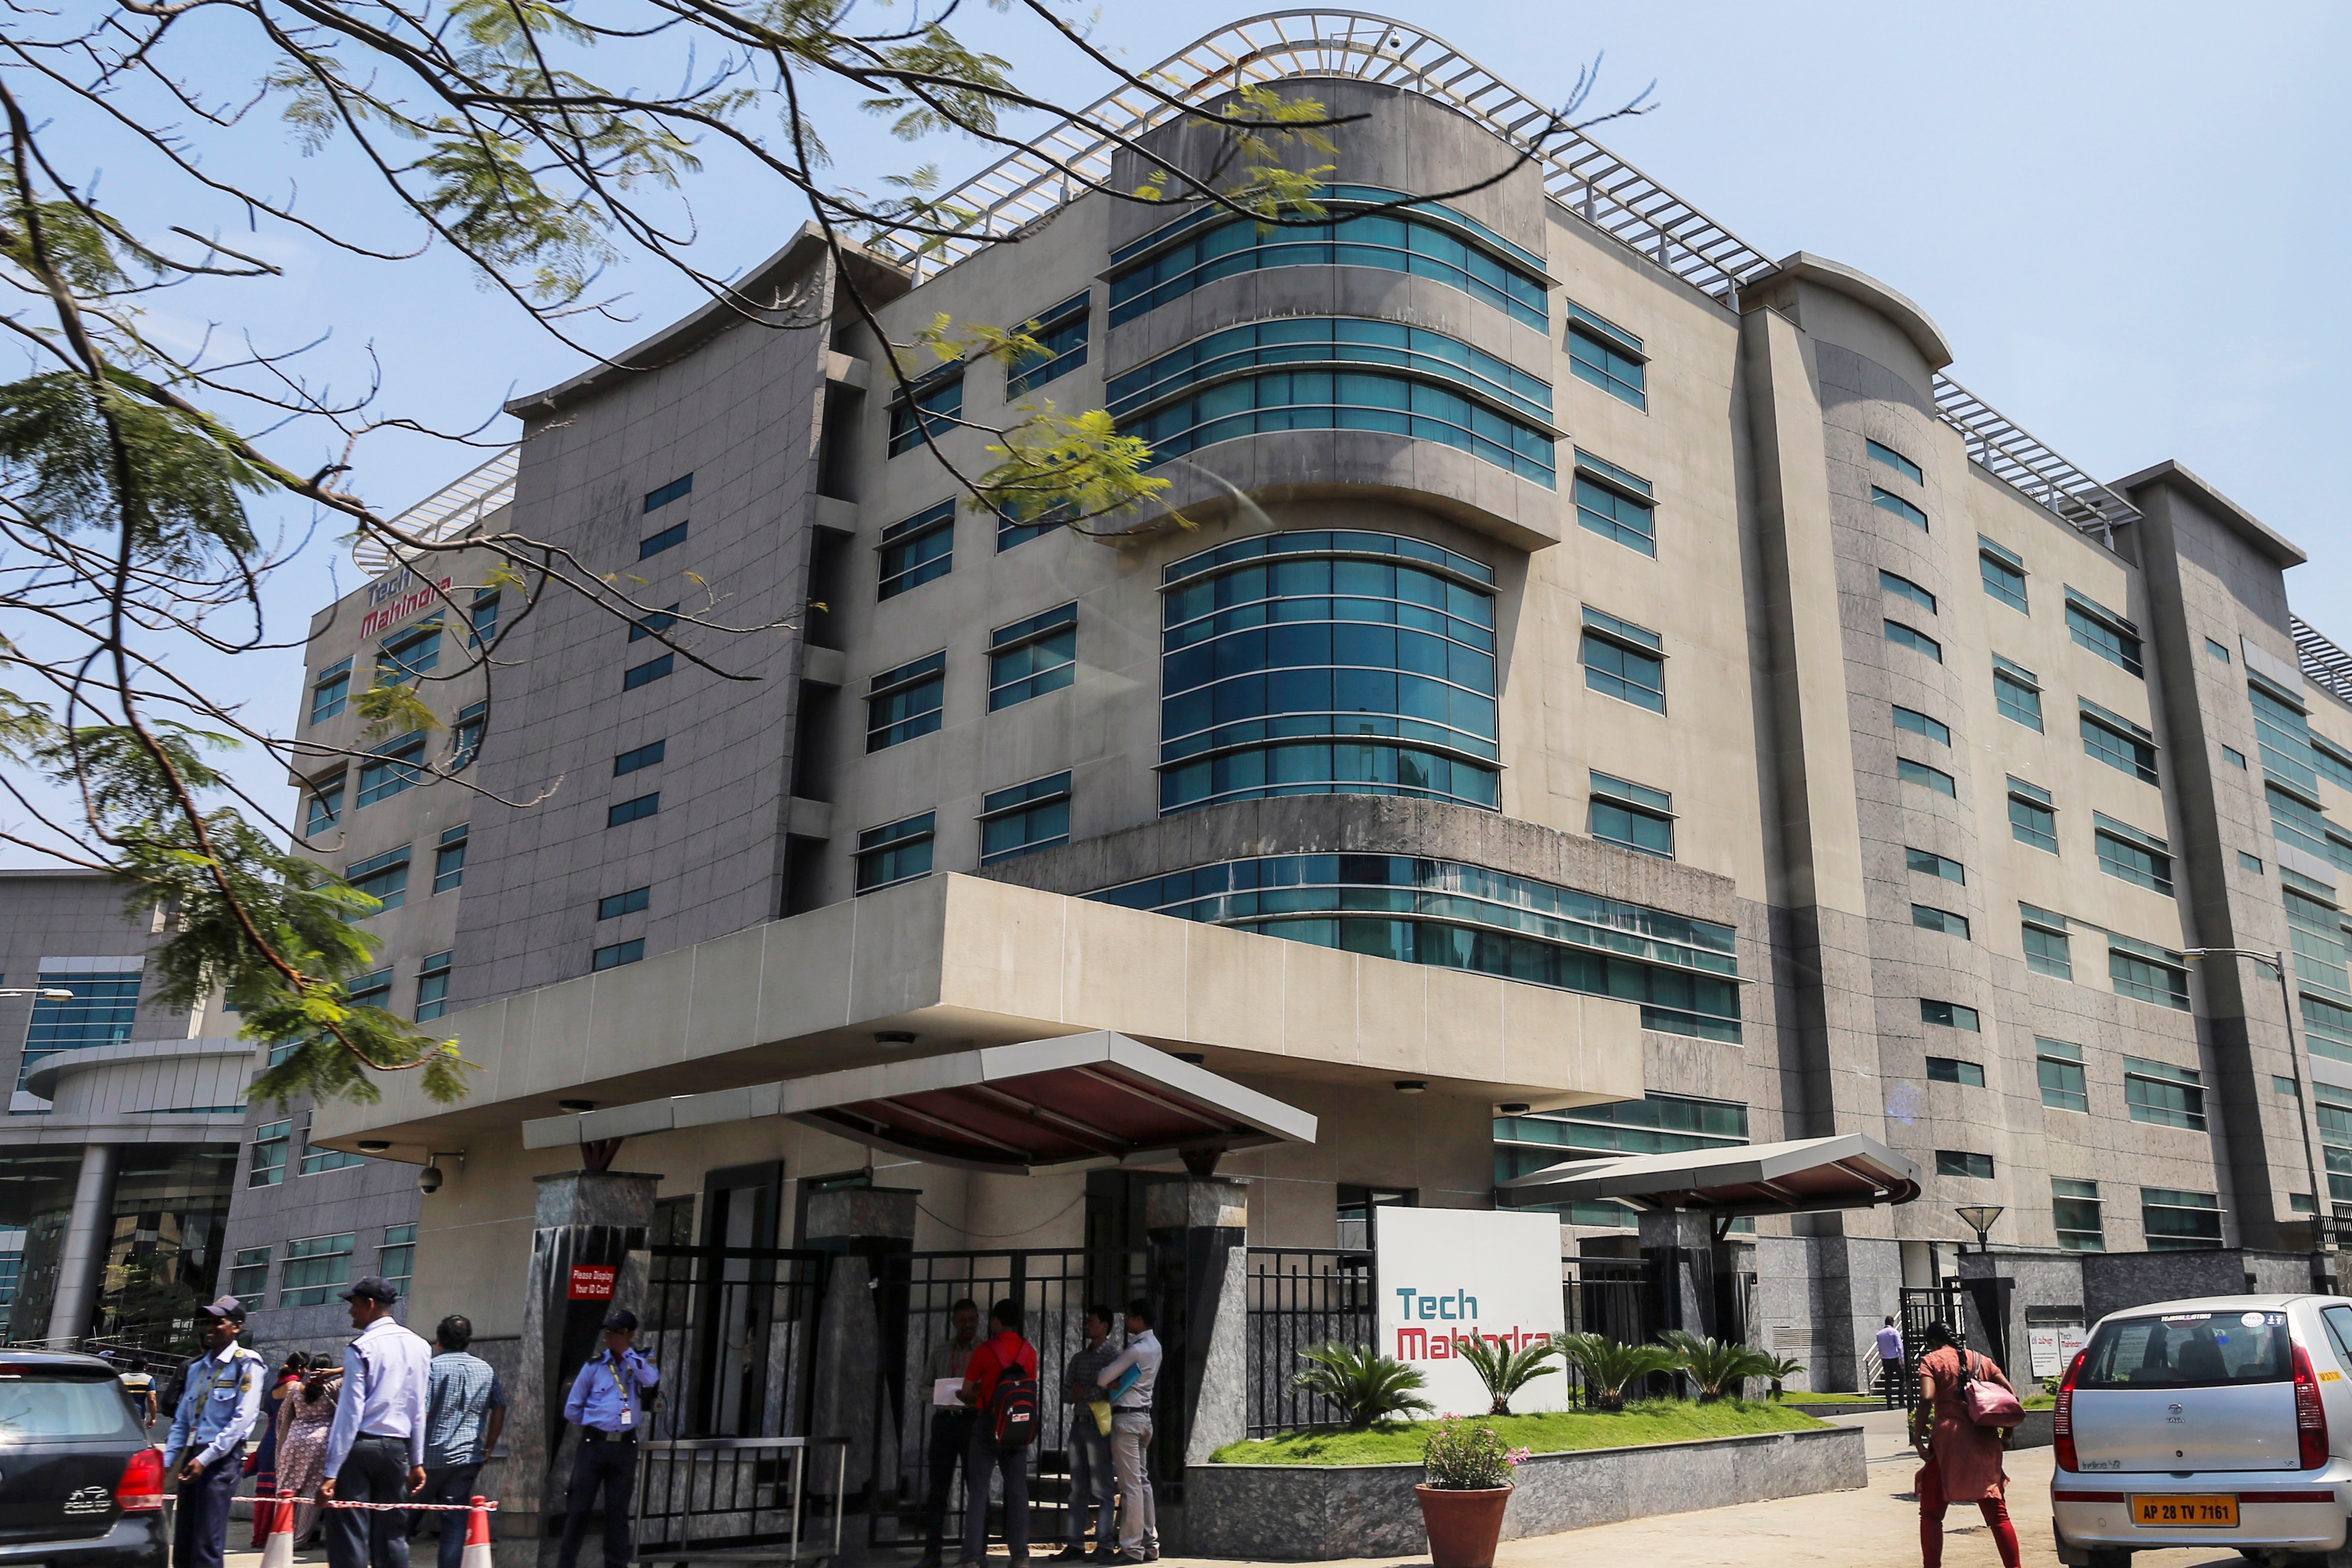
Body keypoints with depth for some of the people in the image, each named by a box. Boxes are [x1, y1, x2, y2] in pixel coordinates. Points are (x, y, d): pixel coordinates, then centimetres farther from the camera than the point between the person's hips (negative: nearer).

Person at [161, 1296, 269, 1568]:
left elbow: (243, 1419, -12)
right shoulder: (196, 1367, 18)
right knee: (182, 1546, 9)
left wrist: (205, 1458, -16)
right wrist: (167, 1461, 7)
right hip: (192, 1458, 7)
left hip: (223, 1458, -7)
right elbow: (181, 1421, 19)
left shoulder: (247, 1365, -5)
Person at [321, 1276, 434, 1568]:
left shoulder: (360, 1348, -7)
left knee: (349, 1537, -3)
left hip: (359, 1446, -5)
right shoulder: (419, 1347, 10)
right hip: (396, 1448, 5)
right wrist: (417, 1461, 15)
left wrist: (332, 1472, -11)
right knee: (392, 1537, 9)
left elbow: (350, 1412, -12)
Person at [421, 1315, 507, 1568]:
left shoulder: (432, 1367, -8)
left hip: (432, 1455, -3)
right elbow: (499, 1409, 12)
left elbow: (420, 1413, -14)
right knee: (456, 1521, 5)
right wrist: (488, 1447, 19)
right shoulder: (486, 1370, 8)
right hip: (468, 1457, 3)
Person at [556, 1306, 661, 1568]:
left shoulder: (641, 1361, 5)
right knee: (579, 1508, 1)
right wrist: (592, 1426, 7)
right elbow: (572, 1409, 8)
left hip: (625, 1446, 0)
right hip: (594, 1444, 0)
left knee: (618, 1510, 6)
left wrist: (626, 1351, -15)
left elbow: (651, 1379, -20)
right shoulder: (594, 1366, 3)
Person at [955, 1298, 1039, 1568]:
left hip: (988, 1422, -4)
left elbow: (967, 1392, -3)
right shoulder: (1029, 1352, 4)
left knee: (978, 1490, 0)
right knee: (1017, 1490, 7)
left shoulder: (985, 1350, -7)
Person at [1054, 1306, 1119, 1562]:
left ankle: (1104, 1546, -2)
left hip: (1099, 1426, -7)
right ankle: (1076, 1544, 10)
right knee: (1078, 1489, 7)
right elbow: (1066, 1394, 13)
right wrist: (1075, 1393, -8)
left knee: (1102, 1490, -5)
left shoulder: (1113, 1355, -3)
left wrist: (1086, 1393, -8)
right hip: (1078, 1424, 7)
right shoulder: (1079, 1358, 18)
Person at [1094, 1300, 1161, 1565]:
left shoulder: (1137, 1349, -19)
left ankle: (1131, 1548, -5)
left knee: (1130, 1485, -7)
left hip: (1126, 1418, -10)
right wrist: (1115, 1380, -6)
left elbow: (1103, 1377, -18)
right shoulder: (1153, 1345, 11)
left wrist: (1108, 1381, 4)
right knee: (1142, 1481, 13)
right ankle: (1150, 1543, 16)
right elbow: (1120, 1363, 14)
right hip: (1143, 1416, 10)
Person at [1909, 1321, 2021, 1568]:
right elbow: (2012, 1395, 8)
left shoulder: (1931, 1360, 3)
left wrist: (1918, 1438, -10)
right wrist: (2006, 1434, 13)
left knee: (1931, 1513, 6)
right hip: (1985, 1442, 4)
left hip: (1948, 1439, -4)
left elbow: (1926, 1399, -14)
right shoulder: (1981, 1360, 17)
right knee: (1998, 1514, 9)